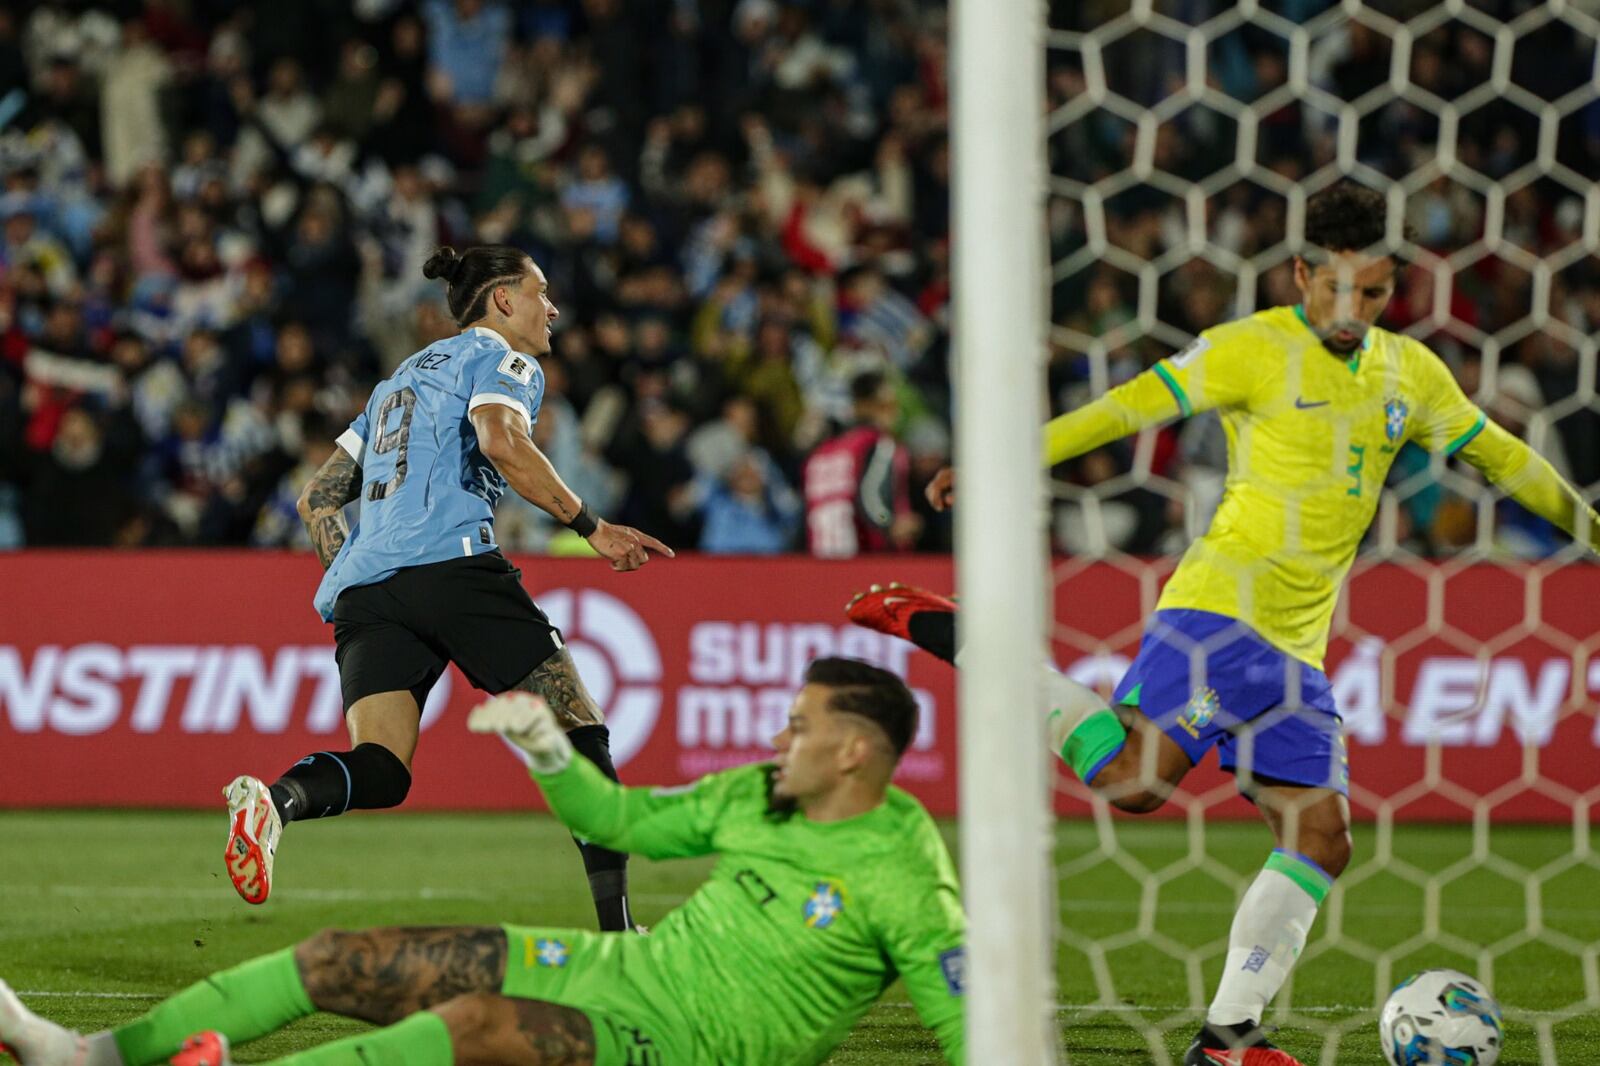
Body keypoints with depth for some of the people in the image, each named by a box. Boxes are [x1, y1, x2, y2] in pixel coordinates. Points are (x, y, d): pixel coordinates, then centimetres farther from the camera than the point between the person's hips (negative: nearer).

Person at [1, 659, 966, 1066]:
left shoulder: (903, 881, -13)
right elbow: (625, 822, 20)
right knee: (339, 959, 0)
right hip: (613, 969, 8)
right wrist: (544, 744, 7)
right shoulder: (754, 799, 10)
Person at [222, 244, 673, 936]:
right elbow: (503, 442, -13)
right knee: (579, 730, 1)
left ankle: (274, 799, -39)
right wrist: (591, 527, -8)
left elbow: (318, 499, 30)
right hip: (451, 562, -7)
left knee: (379, 772, -8)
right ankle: (615, 921, -5)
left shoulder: (401, 379, 33)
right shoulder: (497, 358, 10)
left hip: (362, 587, 7)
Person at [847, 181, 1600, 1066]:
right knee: (1135, 779, -24)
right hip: (1220, 610, -7)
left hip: (1296, 651, 7)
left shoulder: (1410, 373, 13)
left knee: (1321, 839, 0)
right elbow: (1130, 407, -8)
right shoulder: (1254, 349, -7)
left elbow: (1496, 454, 27)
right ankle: (957, 636, -8)